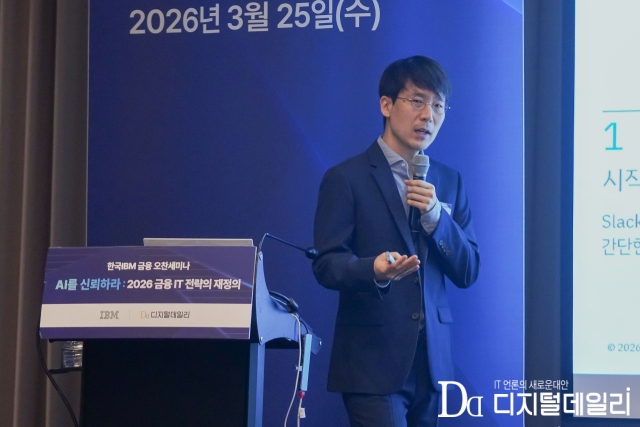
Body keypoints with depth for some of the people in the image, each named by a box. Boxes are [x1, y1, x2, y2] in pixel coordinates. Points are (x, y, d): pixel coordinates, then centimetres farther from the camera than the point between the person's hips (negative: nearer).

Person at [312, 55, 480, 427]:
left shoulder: (449, 182, 13)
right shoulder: (346, 179, -2)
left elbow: (468, 272, 8)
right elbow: (326, 264, -8)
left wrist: (435, 216, -9)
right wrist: (374, 270, -29)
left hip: (432, 361, 5)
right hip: (373, 361, -5)